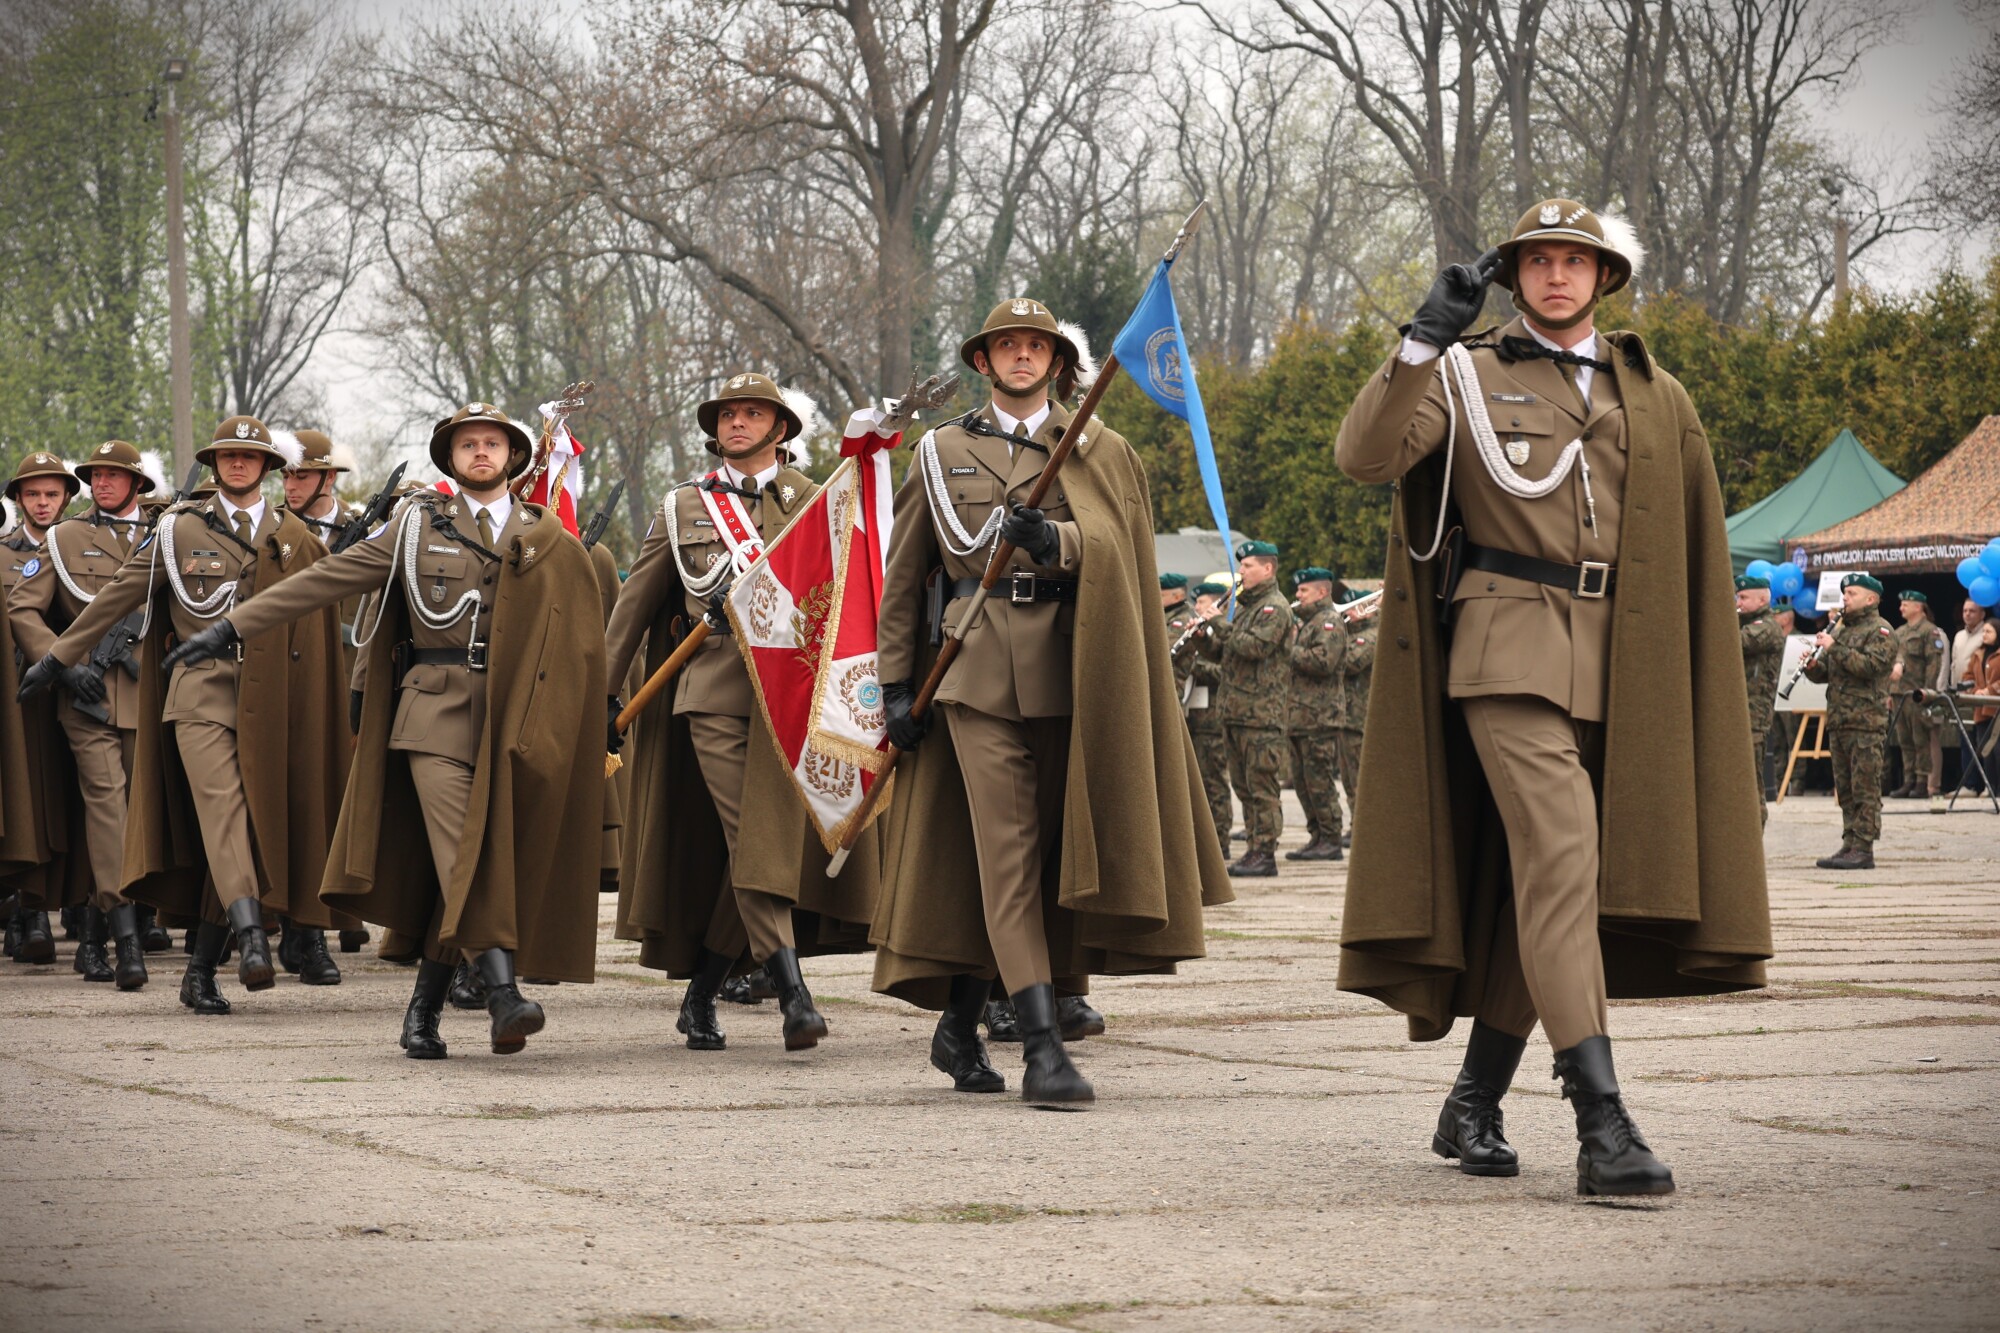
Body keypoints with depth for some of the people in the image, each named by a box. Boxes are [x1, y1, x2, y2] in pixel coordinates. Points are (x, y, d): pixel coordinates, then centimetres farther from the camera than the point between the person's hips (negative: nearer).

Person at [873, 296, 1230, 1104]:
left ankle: (959, 1028, 24)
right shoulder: (942, 452, 13)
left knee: (1046, 848, 6)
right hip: (976, 668, -1)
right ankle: (1041, 1046, -18)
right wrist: (895, 682, 9)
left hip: (1066, 672, 1)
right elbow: (905, 576, 15)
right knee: (1008, 851, -12)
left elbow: (1116, 545, -6)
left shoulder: (1100, 454, 11)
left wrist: (1054, 540, -26)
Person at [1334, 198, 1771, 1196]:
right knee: (1561, 859, -18)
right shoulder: (1465, 375, 7)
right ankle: (1603, 1126, -26)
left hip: (1615, 663, 4)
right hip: (1509, 650, -4)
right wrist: (1426, 337, -17)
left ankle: (1474, 1105, 23)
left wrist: (1694, 689, 13)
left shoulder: (1654, 399, 16)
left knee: (1533, 888, 9)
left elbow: (1696, 557, 18)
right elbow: (1364, 457, -9)